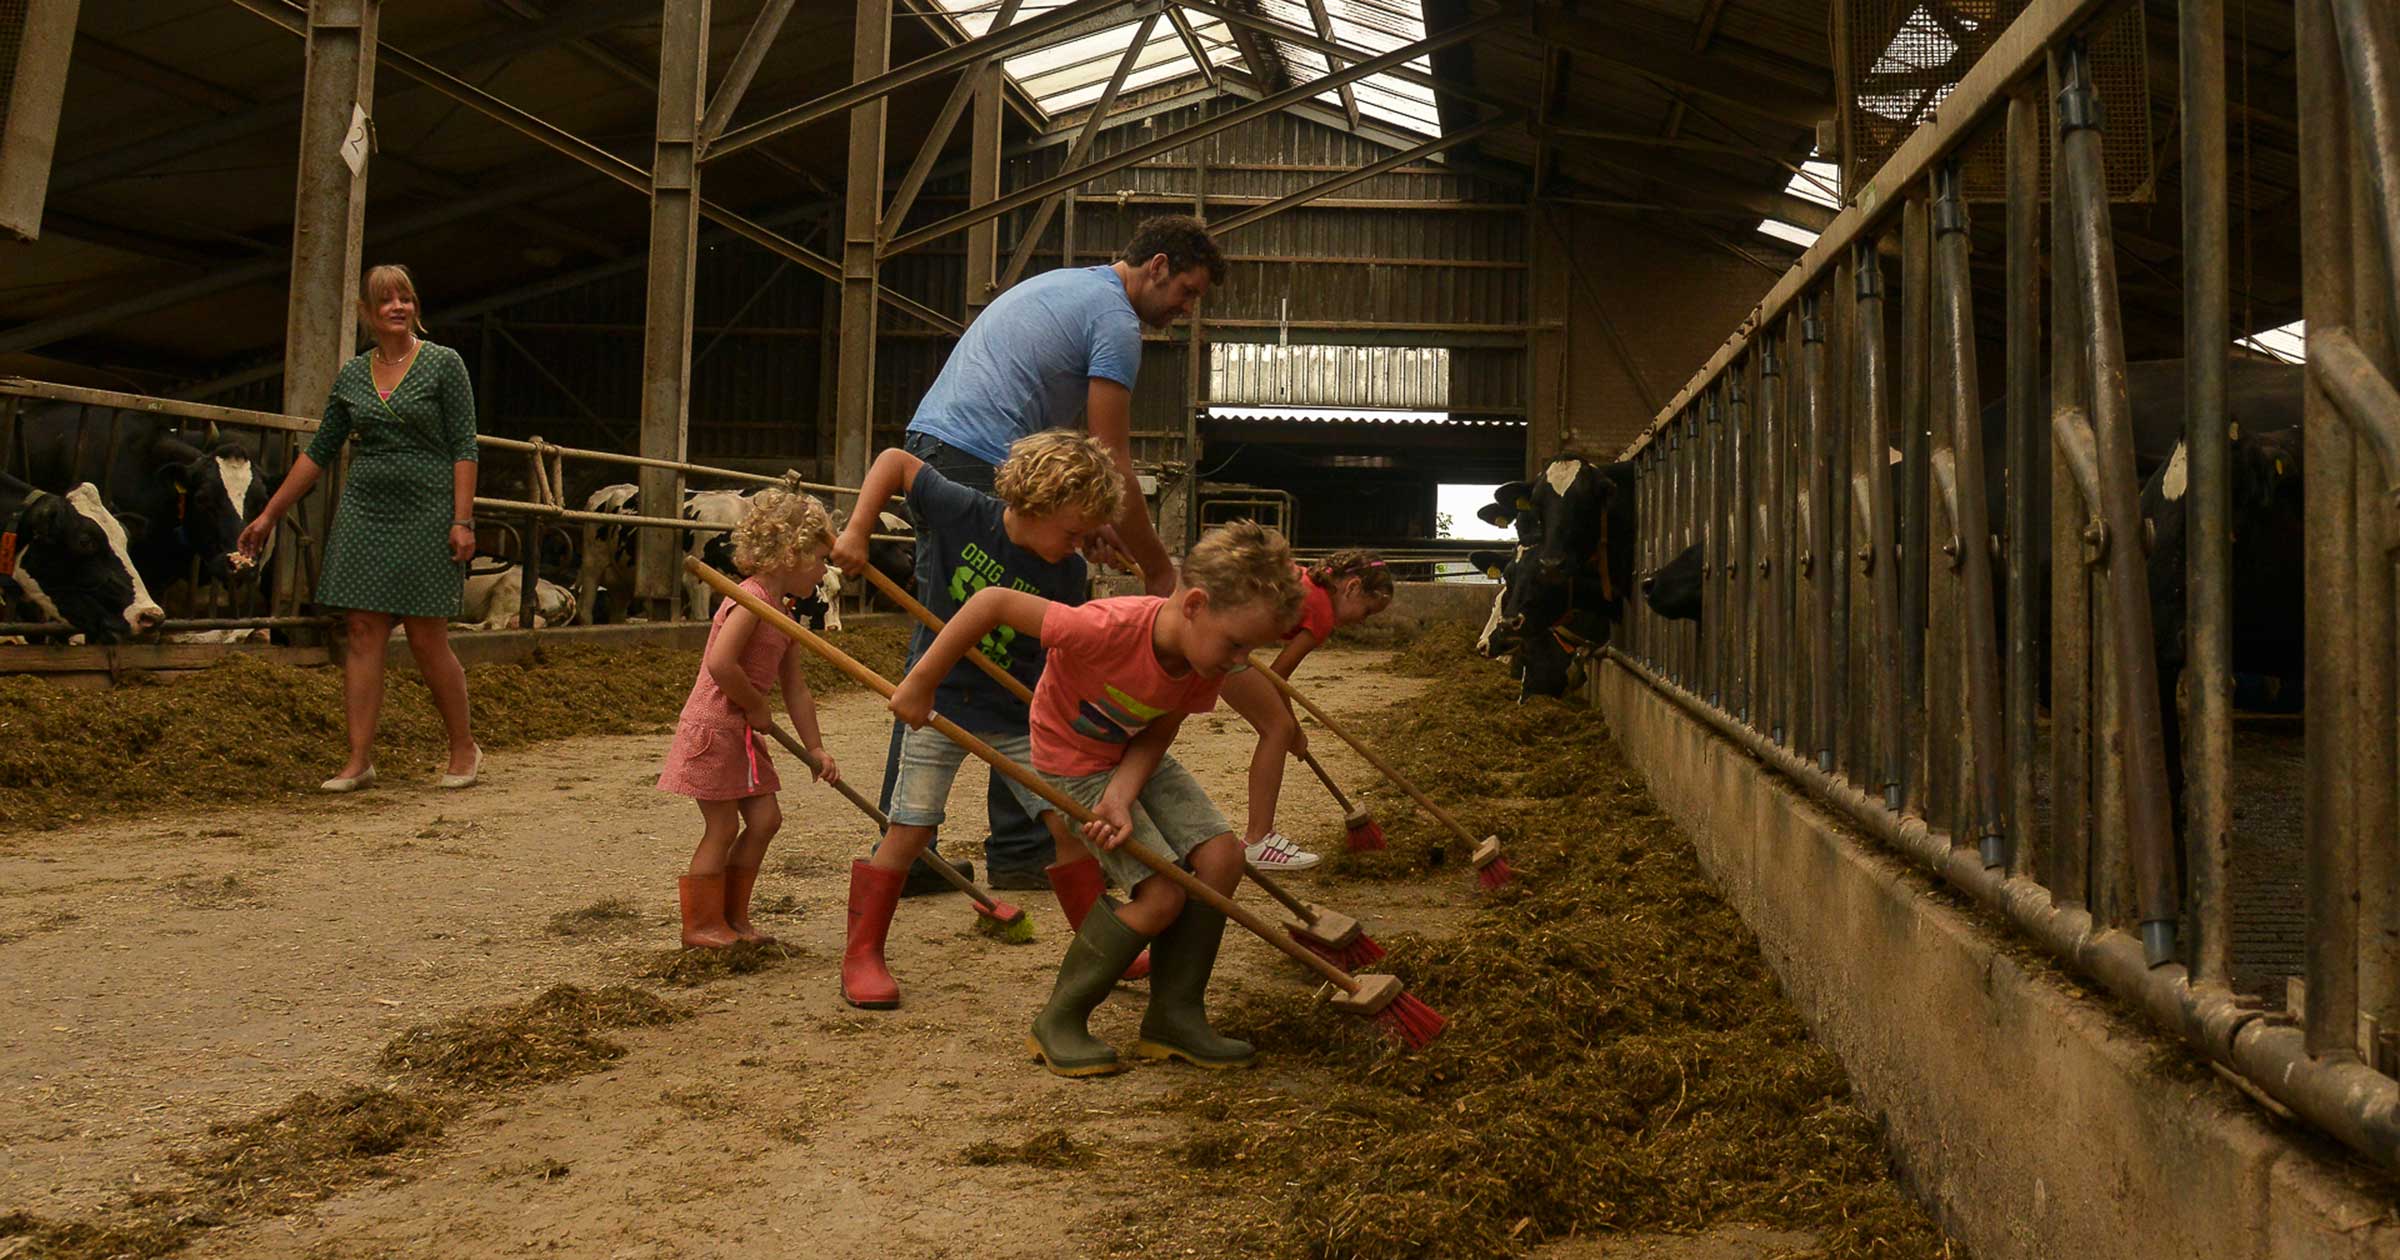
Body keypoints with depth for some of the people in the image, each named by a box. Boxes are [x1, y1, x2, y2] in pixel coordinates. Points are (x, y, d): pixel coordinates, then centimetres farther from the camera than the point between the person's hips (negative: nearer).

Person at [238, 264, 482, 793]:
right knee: (362, 634, 0)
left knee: (428, 640, -2)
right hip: (363, 512, 4)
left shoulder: (443, 364, -2)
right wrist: (269, 515, 15)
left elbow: (464, 447, -5)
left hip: (425, 516, -4)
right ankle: (359, 760, 4)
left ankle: (464, 750, 13)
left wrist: (463, 520, -13)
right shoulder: (352, 375, 10)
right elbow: (319, 452, 15)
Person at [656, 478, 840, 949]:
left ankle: (733, 918, 21)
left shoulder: (779, 611, 12)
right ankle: (702, 926, 12)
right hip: (714, 727, -10)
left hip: (741, 732, 10)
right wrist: (756, 708, -17)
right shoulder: (752, 600, -19)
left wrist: (816, 749, 14)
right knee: (722, 829, -2)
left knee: (764, 818, 9)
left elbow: (795, 687, 15)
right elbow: (720, 664, -32)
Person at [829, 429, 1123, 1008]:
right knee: (910, 826, -4)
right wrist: (857, 531, -14)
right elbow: (895, 461, -7)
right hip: (940, 699, -3)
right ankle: (861, 955, 9)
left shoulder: (1067, 575, -10)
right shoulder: (963, 512, -17)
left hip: (1017, 713, 3)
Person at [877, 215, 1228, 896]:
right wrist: (1157, 569, 0)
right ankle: (1019, 850, 5)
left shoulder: (1061, 283, 26)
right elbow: (1111, 460, -8)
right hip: (985, 471, -10)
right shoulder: (1115, 319, -4)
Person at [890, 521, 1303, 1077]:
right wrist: (920, 685, -27)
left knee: (1221, 854, -10)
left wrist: (1121, 799, -30)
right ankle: (1058, 1025, 2)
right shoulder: (1113, 628, -38)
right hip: (1070, 764, -7)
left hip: (1135, 761, 7)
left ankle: (1174, 1018, 4)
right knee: (1161, 895, -17)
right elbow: (993, 601, -33)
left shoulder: (1209, 656, -16)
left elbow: (1156, 735, -10)